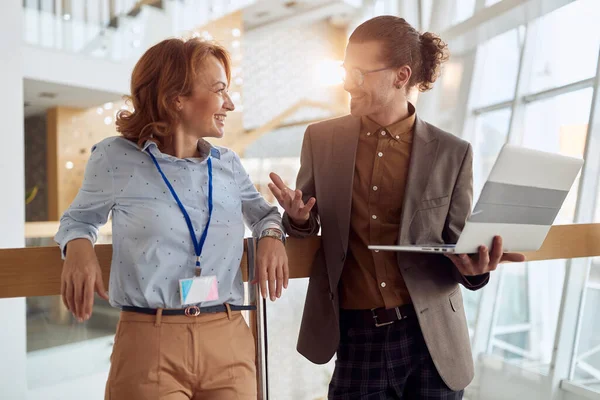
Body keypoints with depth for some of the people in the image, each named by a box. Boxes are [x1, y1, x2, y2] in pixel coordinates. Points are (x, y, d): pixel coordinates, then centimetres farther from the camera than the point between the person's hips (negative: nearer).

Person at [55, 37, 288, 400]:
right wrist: (79, 247, -10)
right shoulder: (116, 158, -3)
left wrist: (271, 235, 0)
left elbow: (260, 210, 23)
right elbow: (79, 218, 13)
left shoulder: (228, 165, 6)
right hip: (149, 343, -3)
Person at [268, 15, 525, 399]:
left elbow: (458, 248, 1)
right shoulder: (321, 139, -1)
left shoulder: (452, 153, -4)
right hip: (354, 337, 1)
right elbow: (307, 227, 9)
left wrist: (475, 267, -22)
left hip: (430, 339, 0)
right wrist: (298, 219, -14)